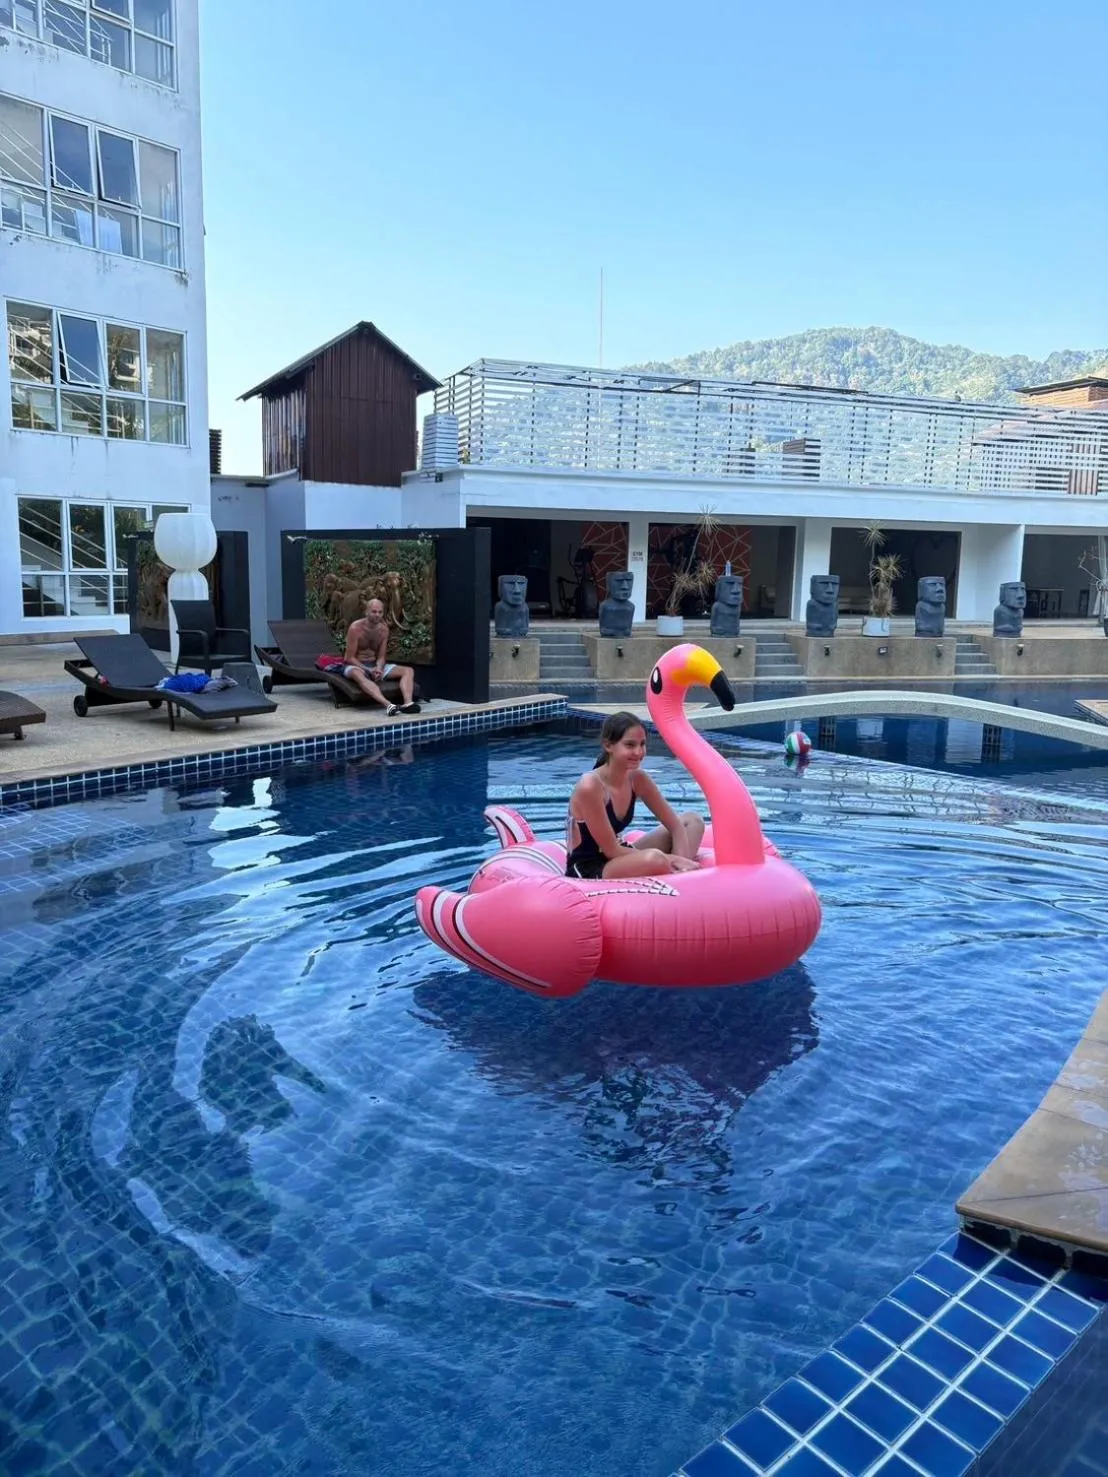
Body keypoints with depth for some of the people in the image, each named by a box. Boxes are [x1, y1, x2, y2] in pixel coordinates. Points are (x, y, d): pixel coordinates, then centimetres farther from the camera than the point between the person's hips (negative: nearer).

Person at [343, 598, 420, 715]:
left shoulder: (384, 629, 1)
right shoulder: (355, 628, -15)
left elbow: (381, 657, 4)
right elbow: (350, 658, -15)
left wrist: (378, 669, -19)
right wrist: (369, 670, -24)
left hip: (375, 665, 6)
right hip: (355, 666, -6)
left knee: (408, 671, -12)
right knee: (358, 674, -43)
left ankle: (407, 703, -39)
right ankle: (388, 705, -60)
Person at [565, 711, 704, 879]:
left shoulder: (637, 779, -3)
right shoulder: (590, 786, -24)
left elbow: (676, 825, 2)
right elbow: (611, 850, -21)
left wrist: (680, 861, -17)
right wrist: (667, 859, -19)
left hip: (616, 861, 8)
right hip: (586, 872, -8)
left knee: (693, 821, 4)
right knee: (653, 859, -37)